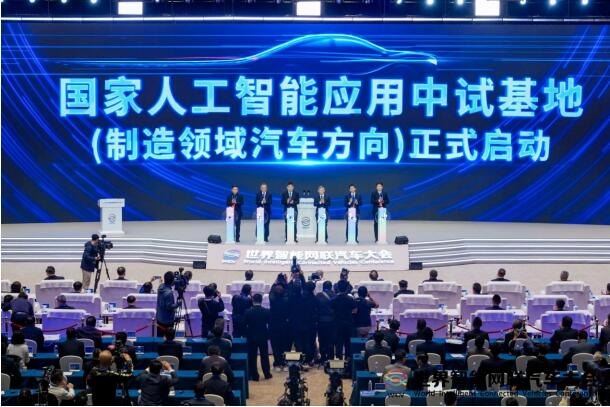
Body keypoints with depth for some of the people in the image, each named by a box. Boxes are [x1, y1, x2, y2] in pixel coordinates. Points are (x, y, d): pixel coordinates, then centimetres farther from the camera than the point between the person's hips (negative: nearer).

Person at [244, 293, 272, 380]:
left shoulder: (248, 312, -11)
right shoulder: (266, 312, -8)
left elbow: (244, 325, -6)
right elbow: (270, 324, -1)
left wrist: (246, 334, 7)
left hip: (252, 337, -2)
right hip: (263, 337, 2)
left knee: (252, 357, 6)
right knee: (264, 356, 14)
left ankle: (254, 375, 7)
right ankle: (267, 374, 21)